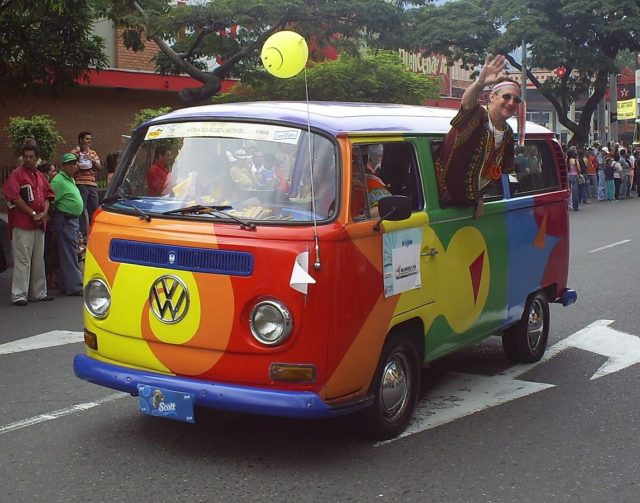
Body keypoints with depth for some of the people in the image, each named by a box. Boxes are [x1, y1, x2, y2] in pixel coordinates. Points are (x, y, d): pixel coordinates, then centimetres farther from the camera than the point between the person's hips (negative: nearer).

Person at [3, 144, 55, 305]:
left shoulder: (40, 176, 16)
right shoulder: (16, 174, -5)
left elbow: (47, 196, 16)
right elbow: (15, 198, -13)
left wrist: (44, 213, -2)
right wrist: (33, 214, -13)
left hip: (39, 224, 7)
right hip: (22, 224, -7)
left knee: (38, 260, 13)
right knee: (22, 260, -7)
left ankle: (39, 292, 21)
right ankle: (19, 295, -4)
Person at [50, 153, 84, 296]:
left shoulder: (71, 180, 18)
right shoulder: (58, 181, -13)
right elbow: (51, 201, -18)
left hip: (74, 220, 10)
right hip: (65, 220, -10)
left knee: (70, 253, 12)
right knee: (69, 254, -9)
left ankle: (66, 285, 18)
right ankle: (74, 286, -8)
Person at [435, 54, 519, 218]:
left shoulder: (508, 134, 4)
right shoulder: (477, 117, -19)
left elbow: (504, 169, 18)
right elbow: (467, 102, -44)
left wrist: (478, 197, 11)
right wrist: (480, 83, -68)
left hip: (470, 202, 8)